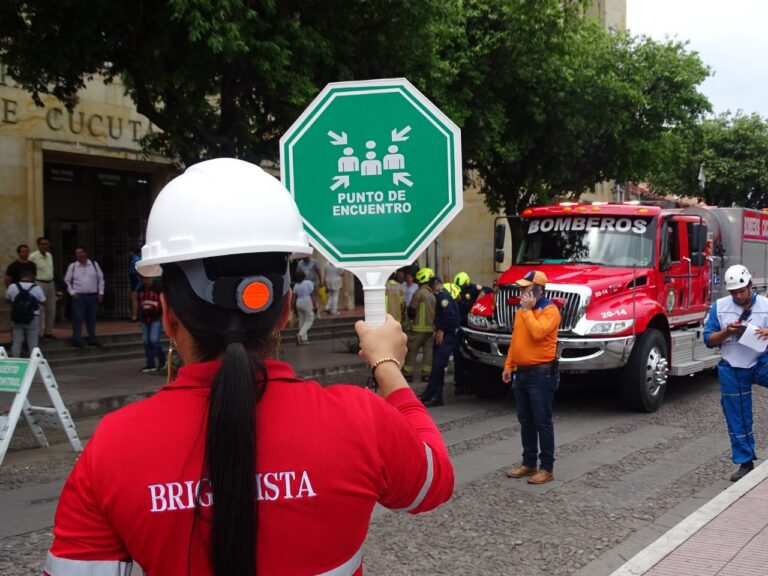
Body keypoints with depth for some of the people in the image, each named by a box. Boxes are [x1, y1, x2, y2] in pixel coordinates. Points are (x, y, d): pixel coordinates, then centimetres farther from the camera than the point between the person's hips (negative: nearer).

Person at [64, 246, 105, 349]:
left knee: (91, 318, 10)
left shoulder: (94, 264, 4)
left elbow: (100, 279, 7)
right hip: (78, 296, -2)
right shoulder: (72, 266, 1)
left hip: (92, 296, 2)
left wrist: (101, 292, 1)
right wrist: (72, 292, -5)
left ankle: (92, 339, 19)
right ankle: (77, 340, 3)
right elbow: (67, 281, 6)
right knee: (78, 318, -4)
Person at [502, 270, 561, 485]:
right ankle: (528, 463, 23)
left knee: (542, 422, -3)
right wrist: (508, 366, 15)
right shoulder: (523, 310, 15)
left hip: (542, 374, -8)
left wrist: (528, 310, -16)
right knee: (525, 421, 14)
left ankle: (547, 468, 3)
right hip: (522, 373, 8)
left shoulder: (549, 310, -11)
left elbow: (538, 332, -27)